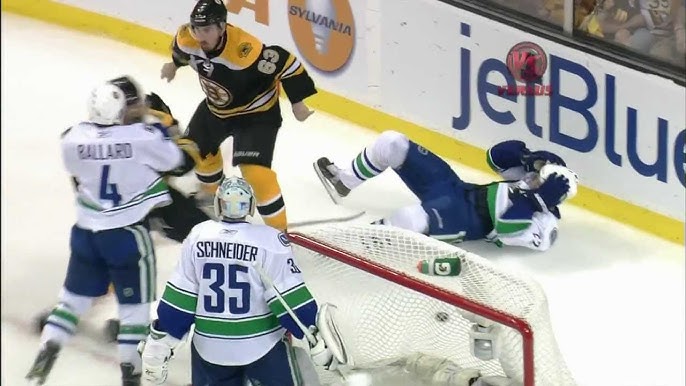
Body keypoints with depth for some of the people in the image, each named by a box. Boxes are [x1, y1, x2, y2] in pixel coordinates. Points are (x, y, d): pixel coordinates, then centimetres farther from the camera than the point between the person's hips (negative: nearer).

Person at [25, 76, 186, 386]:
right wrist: (159, 127, 10)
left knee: (75, 296, 18)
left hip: (86, 231, 4)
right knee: (134, 303, 10)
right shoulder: (144, 137, -19)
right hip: (128, 234, -3)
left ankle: (47, 350, 13)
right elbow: (173, 161, -2)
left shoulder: (74, 138, -9)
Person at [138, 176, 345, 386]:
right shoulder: (270, 241, -15)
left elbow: (178, 297, -1)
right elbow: (291, 299, -14)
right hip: (262, 344, -3)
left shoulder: (197, 237, -5)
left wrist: (159, 341, 7)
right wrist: (318, 337, -5)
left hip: (209, 346, 3)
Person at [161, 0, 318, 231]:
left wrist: (297, 102, -23)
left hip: (256, 113, -7)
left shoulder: (244, 50, -41)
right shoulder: (188, 39, -20)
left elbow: (285, 63, -32)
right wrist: (174, 64, 26)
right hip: (216, 107, 7)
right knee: (195, 147, 23)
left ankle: (278, 228, -5)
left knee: (254, 170, -19)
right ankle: (210, 190, 53)